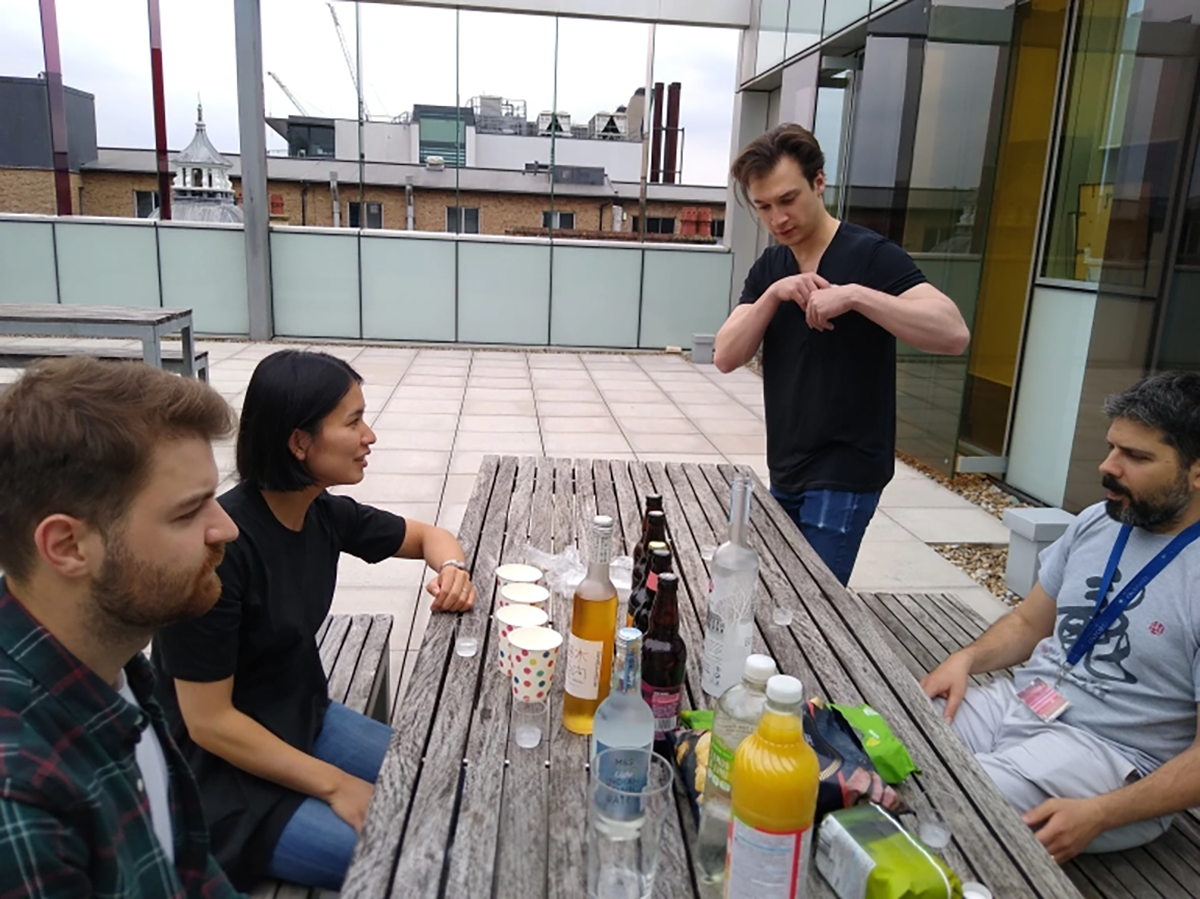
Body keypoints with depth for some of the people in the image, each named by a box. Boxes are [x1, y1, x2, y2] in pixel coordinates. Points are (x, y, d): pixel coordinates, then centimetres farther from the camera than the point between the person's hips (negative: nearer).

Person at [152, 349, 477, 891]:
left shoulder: (325, 514, -7)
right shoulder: (219, 545, -28)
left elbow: (427, 536, 11)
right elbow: (208, 722, -23)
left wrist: (452, 569, -12)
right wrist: (336, 786, -18)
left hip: (307, 720, 7)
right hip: (224, 768, -7)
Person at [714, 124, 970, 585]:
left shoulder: (871, 256, -12)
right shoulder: (768, 268, 7)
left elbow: (953, 334, -25)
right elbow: (726, 357, -3)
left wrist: (854, 295, -33)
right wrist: (773, 295, -17)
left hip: (844, 476, -6)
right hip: (785, 471, 7)